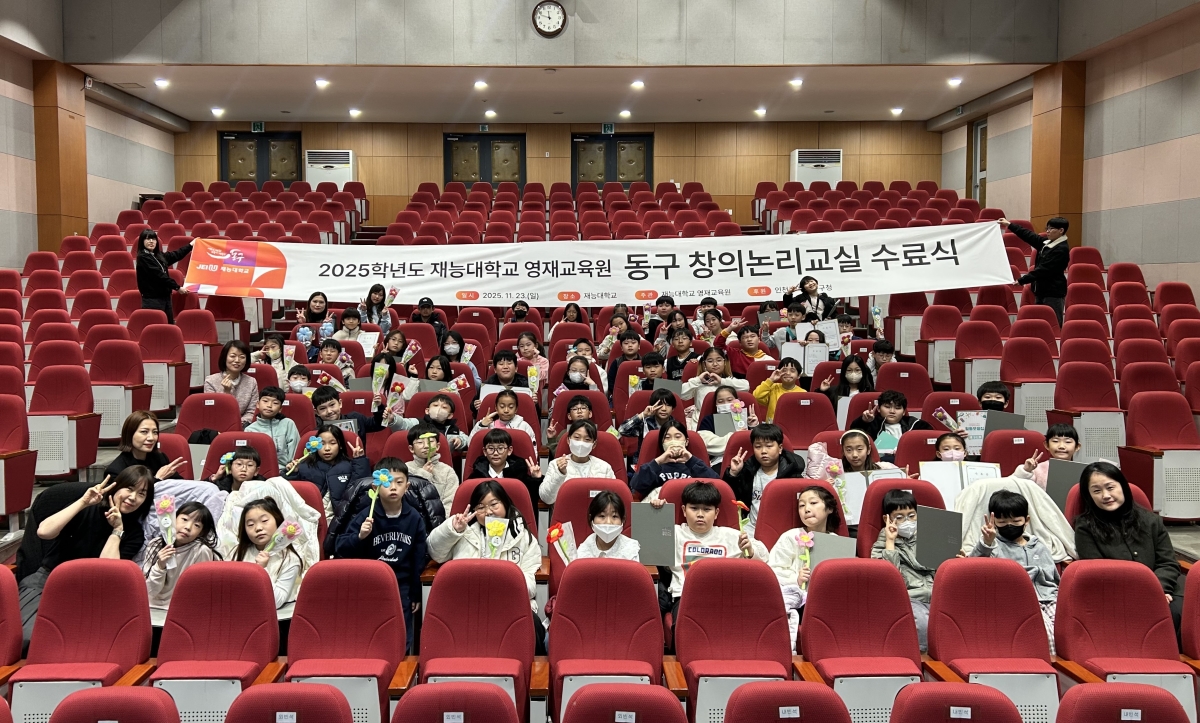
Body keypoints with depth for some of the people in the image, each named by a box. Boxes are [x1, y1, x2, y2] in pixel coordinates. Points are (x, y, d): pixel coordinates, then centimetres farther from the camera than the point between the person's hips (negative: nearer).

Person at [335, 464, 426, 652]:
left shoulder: (414, 518, -5)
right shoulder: (366, 516, -12)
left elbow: (418, 561, 3)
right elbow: (341, 549, -16)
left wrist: (416, 594, 6)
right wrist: (359, 536, -34)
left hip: (401, 588, 2)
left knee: (402, 644, 9)